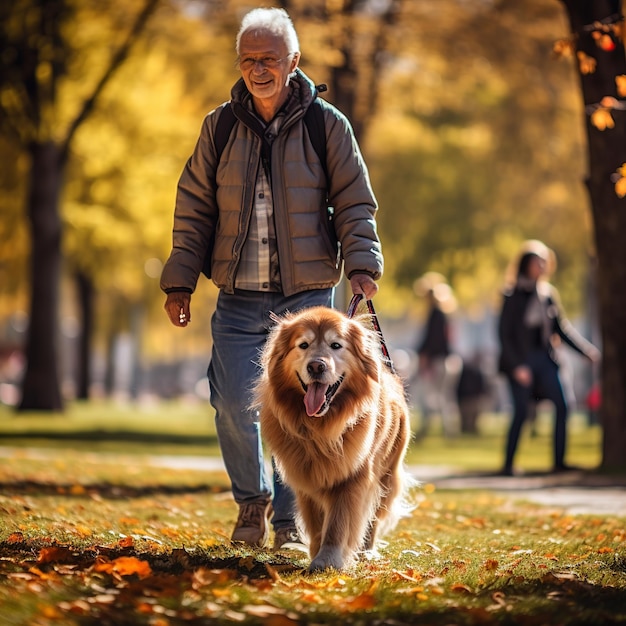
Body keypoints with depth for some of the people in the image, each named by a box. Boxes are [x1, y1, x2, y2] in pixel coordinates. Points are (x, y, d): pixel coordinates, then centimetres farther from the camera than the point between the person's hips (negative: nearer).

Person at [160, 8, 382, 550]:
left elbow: (355, 203, 4)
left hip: (307, 297, -2)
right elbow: (194, 207, 11)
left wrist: (361, 264, -10)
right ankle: (252, 500, 21)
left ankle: (290, 520, 11)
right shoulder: (220, 127, 7)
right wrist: (180, 281, 7)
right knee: (233, 404, -4)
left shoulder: (327, 125, 2)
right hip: (238, 299, 2)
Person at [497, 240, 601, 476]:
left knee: (561, 406, -4)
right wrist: (517, 366, -15)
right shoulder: (514, 295, -6)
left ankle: (559, 461, 4)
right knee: (521, 412, -9)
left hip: (544, 359, 5)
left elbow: (562, 328, 14)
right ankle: (508, 464, 2)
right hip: (521, 361, -5)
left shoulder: (549, 293, 8)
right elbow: (504, 334, -7)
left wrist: (588, 350, 8)